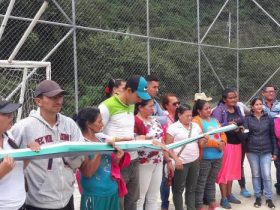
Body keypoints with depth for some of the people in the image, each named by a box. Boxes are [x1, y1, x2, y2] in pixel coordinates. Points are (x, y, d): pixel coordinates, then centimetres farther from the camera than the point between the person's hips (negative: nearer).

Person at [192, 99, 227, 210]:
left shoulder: (214, 120, 17)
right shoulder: (196, 121, -9)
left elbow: (222, 134, 17)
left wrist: (222, 142, -6)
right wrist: (217, 144, -15)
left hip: (217, 157, 7)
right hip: (204, 157, -7)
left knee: (211, 181, 16)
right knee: (201, 183, -3)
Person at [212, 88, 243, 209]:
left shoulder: (237, 109, 10)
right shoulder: (219, 110, -12)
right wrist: (228, 125, -32)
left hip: (237, 143, 7)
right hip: (226, 143, -7)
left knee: (233, 169, 14)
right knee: (224, 169, -1)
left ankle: (229, 194, 27)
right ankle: (224, 198, 7)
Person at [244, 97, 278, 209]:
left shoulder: (268, 118, 4)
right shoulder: (248, 118, 1)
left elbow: (273, 135, 6)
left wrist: (275, 151, 4)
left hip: (266, 151, 0)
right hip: (252, 151, 0)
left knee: (267, 175, -3)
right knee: (255, 175, 8)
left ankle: (269, 198, 9)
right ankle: (258, 197, 18)